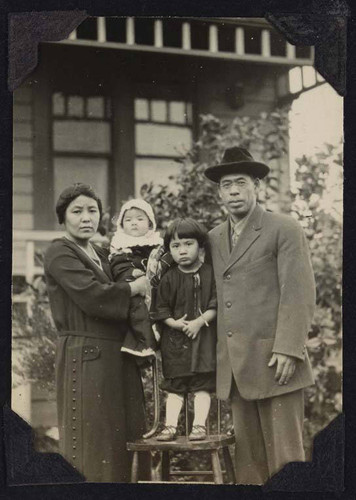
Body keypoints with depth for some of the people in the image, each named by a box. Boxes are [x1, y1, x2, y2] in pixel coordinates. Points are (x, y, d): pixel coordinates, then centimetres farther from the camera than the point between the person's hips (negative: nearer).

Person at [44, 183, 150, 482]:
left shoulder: (102, 254, 19)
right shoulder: (60, 253, -7)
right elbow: (92, 295, -20)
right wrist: (134, 288, -7)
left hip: (117, 354, 8)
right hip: (84, 356, -8)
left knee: (125, 434, 10)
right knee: (91, 439, -3)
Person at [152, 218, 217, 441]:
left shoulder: (210, 273, -3)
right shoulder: (169, 278, 1)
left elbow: (216, 305, -5)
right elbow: (161, 309, 2)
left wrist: (200, 321, -17)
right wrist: (175, 323, -14)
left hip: (203, 337, -1)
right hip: (175, 339, 2)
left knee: (202, 385, 0)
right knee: (174, 386, 6)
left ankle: (200, 425, 6)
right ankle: (170, 425, 9)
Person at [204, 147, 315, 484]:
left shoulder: (284, 230, -1)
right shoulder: (214, 238, 17)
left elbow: (299, 294, -8)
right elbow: (218, 297, 14)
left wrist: (288, 349, -16)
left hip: (274, 361, -5)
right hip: (234, 365, 5)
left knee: (284, 454, -2)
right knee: (247, 457, 9)